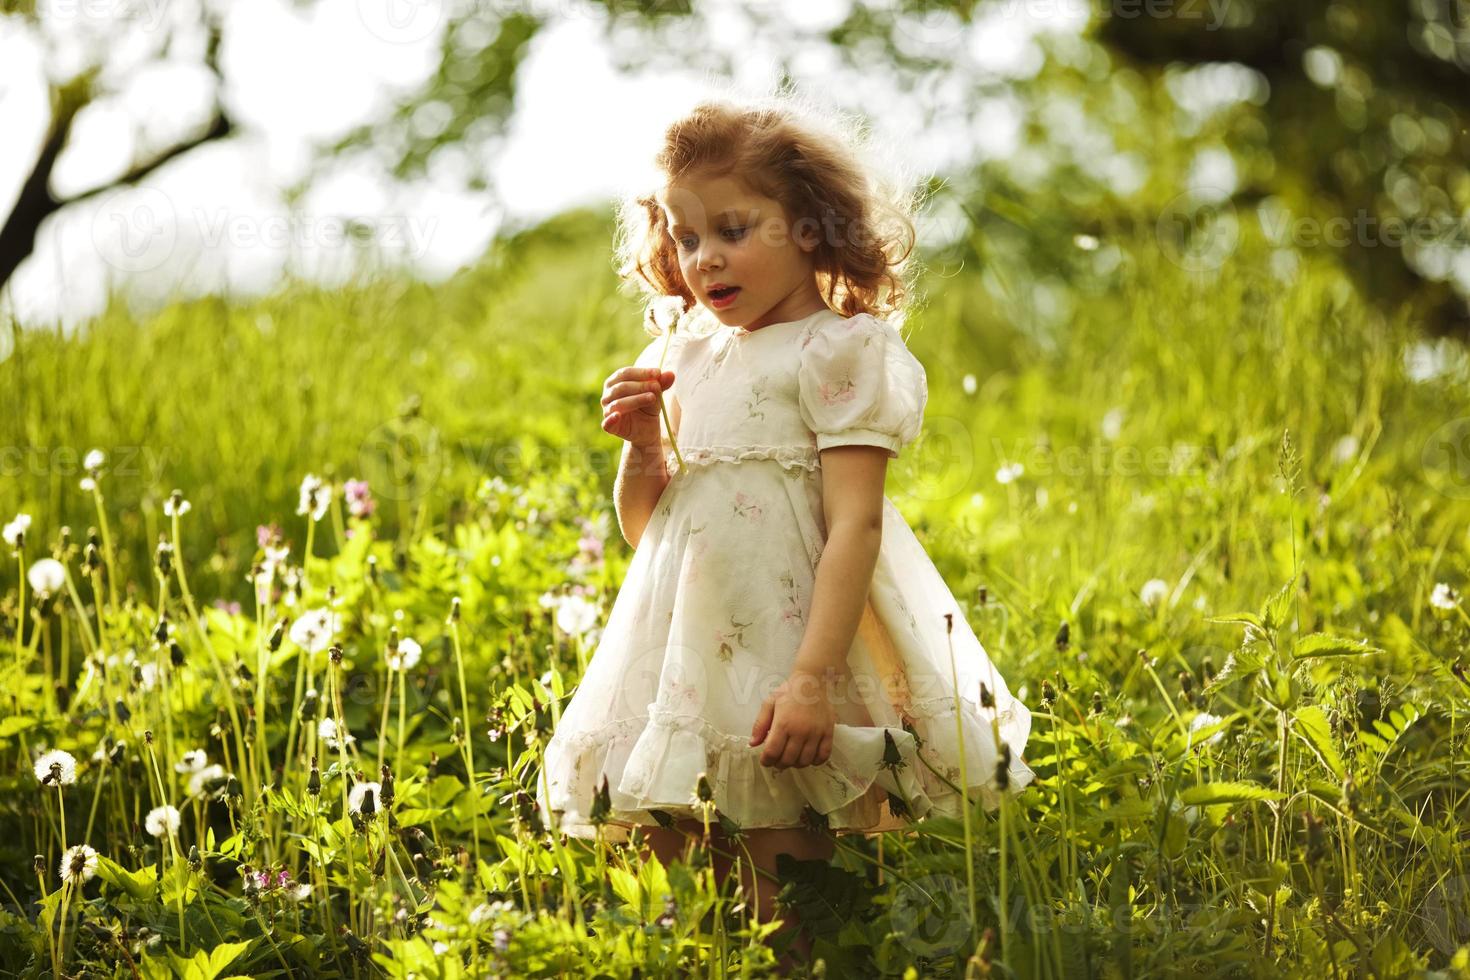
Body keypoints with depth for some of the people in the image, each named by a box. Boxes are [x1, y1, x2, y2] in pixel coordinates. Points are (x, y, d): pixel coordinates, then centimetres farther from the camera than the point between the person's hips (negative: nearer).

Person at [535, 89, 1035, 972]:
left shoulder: (837, 353, -6)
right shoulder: (685, 359, 15)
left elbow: (855, 526, -15)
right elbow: (644, 531, 22)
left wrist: (813, 677, -24)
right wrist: (643, 448, 1)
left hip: (788, 634, -7)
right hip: (689, 652, 7)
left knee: (779, 891, -8)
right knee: (676, 860, 7)